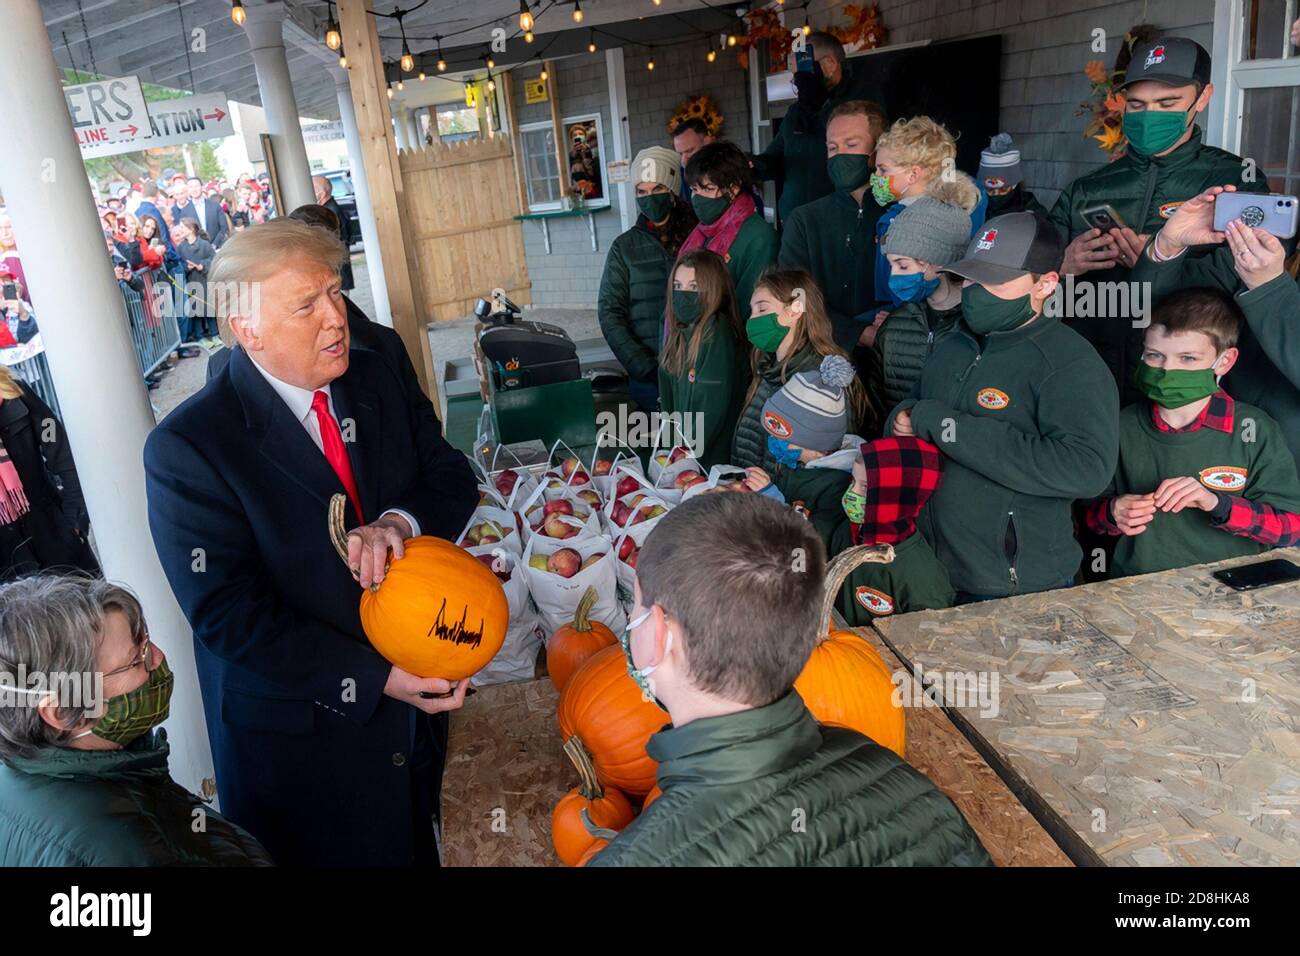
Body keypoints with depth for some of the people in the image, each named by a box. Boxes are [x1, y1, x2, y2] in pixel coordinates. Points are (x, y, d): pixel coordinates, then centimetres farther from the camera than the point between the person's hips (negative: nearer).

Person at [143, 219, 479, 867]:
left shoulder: (374, 380, -1)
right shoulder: (186, 448, -19)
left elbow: (452, 477, 0)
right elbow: (228, 613, -20)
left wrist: (400, 522, -22)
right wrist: (371, 678, -23)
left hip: (418, 698, 5)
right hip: (303, 733, -5)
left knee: (423, 844, 23)